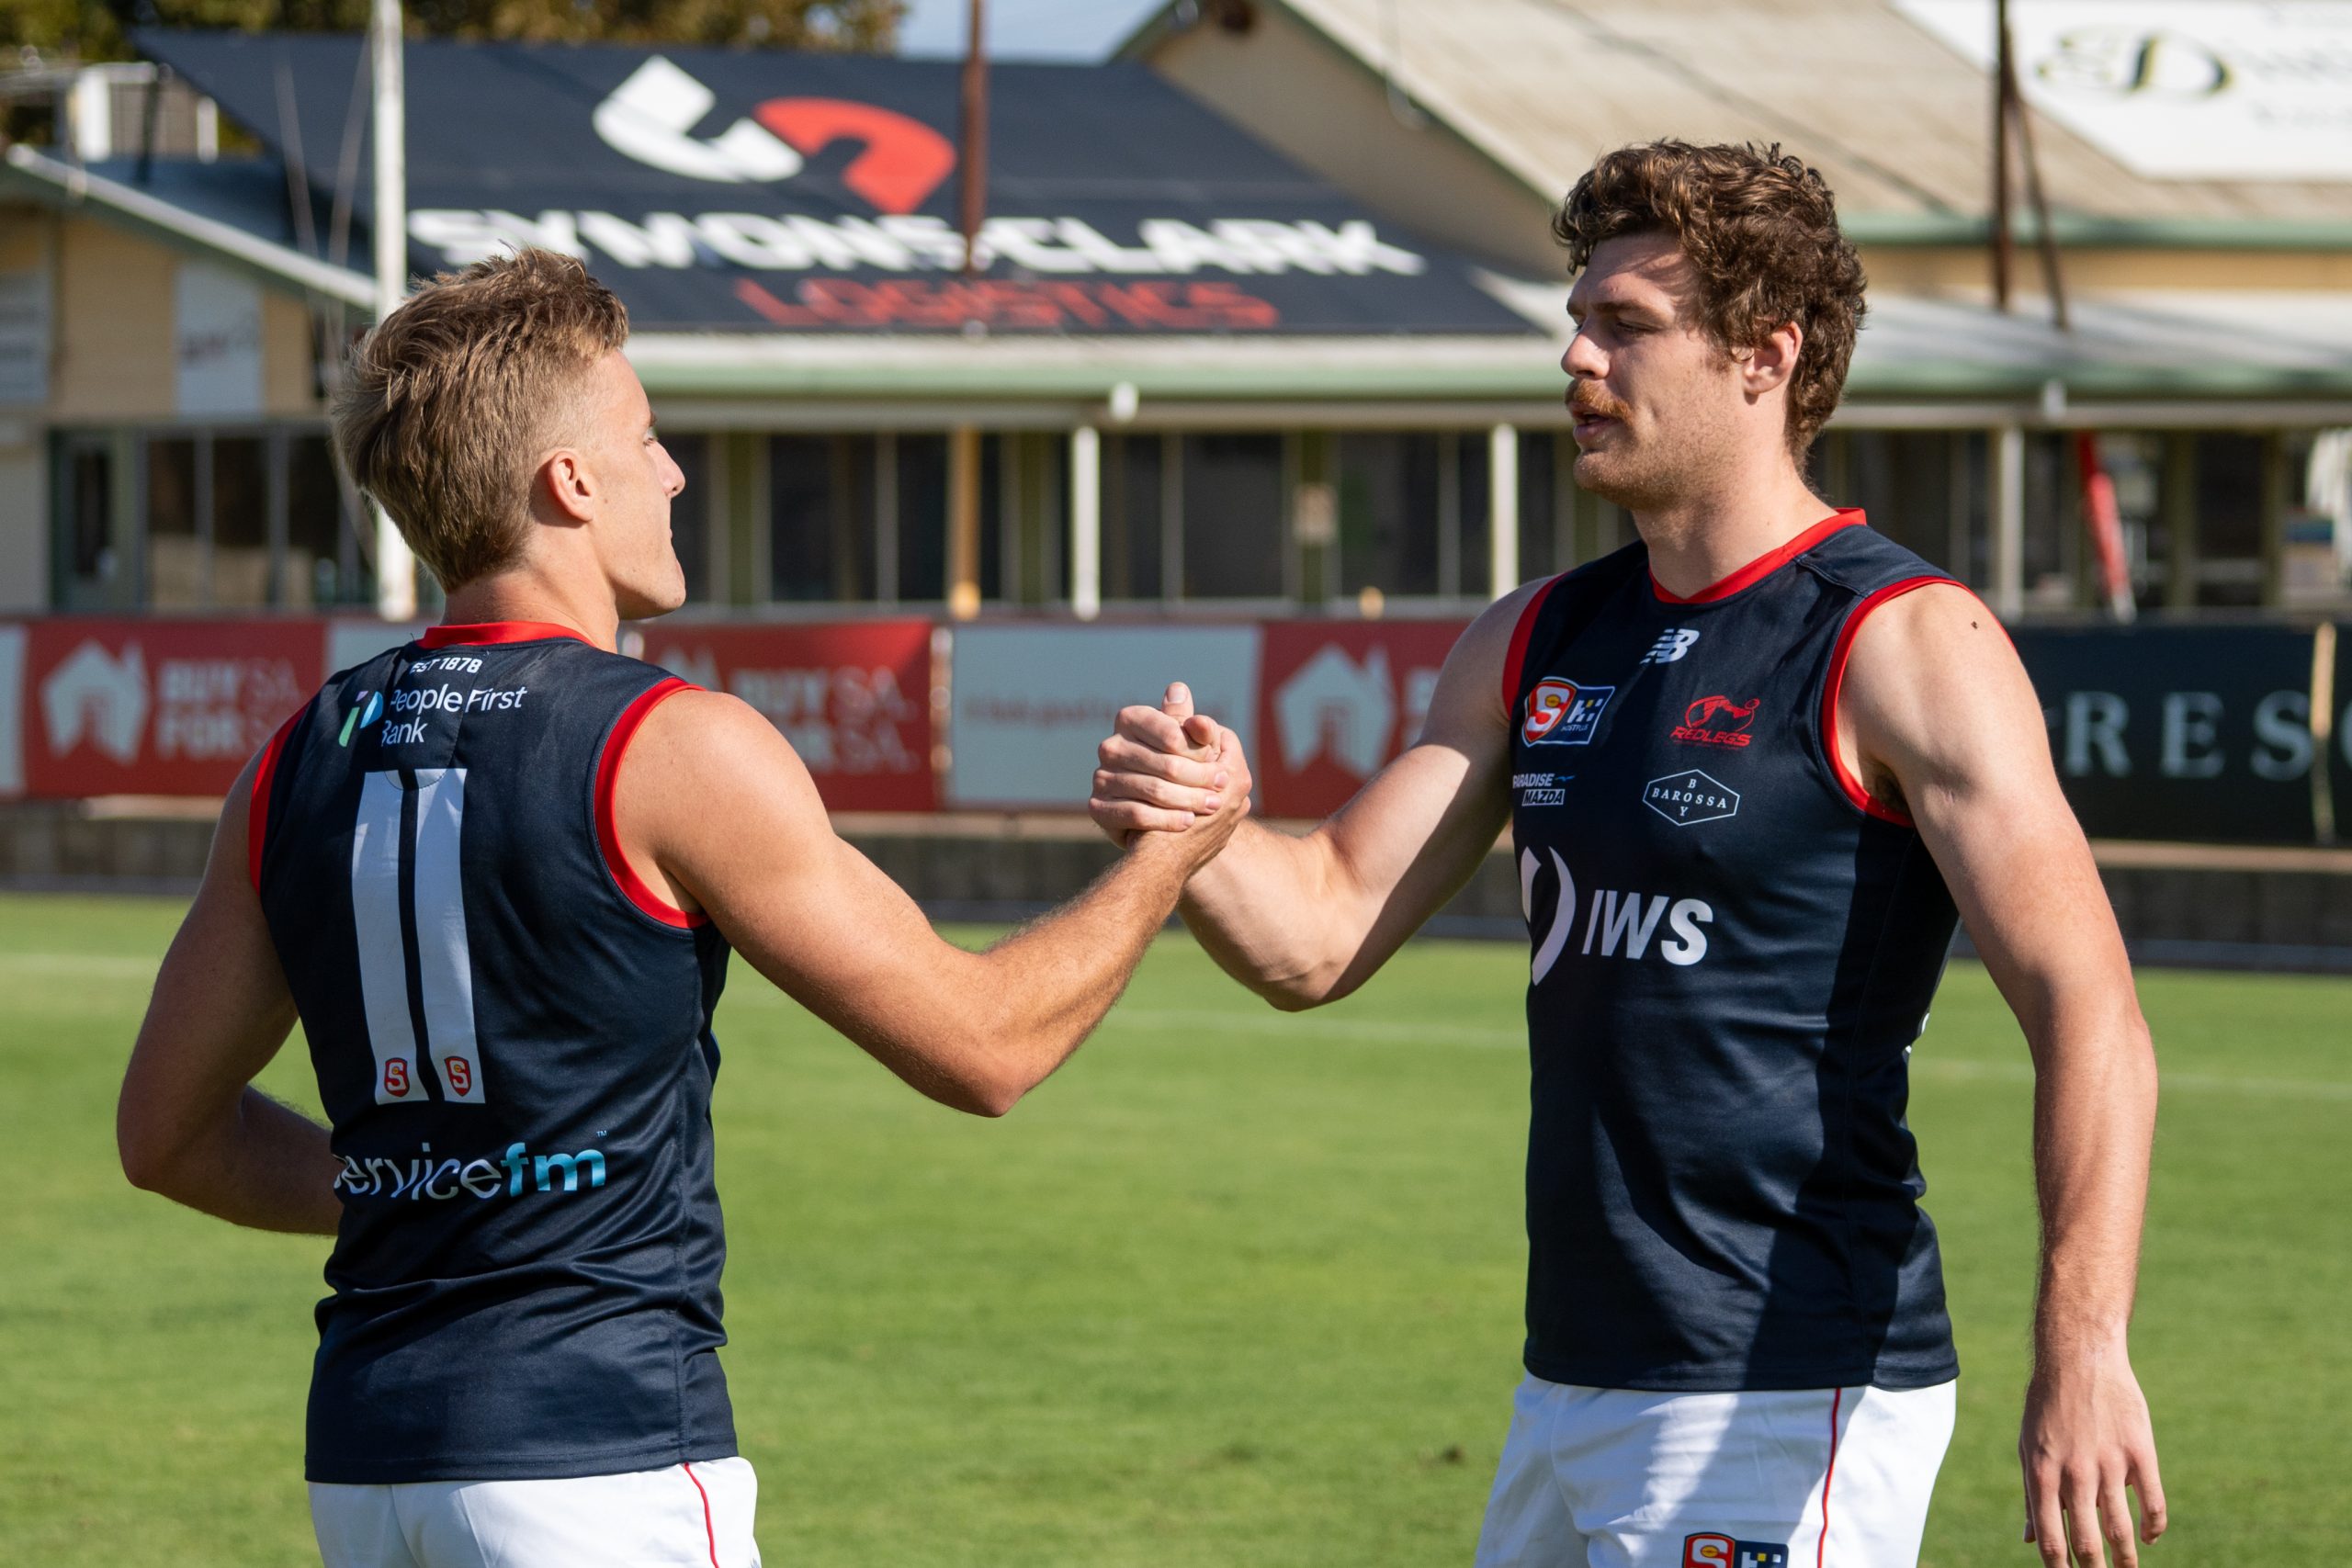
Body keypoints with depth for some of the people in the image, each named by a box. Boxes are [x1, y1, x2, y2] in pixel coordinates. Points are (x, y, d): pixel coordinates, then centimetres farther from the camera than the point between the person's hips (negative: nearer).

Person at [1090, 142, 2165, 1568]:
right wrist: (1199, 828, -11)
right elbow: (1322, 940, 12)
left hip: (1790, 1410, -8)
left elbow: (2087, 1010, -19)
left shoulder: (1905, 646, -10)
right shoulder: (1532, 646, 13)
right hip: (1572, 1390, 8)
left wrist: (2083, 1352, -32)